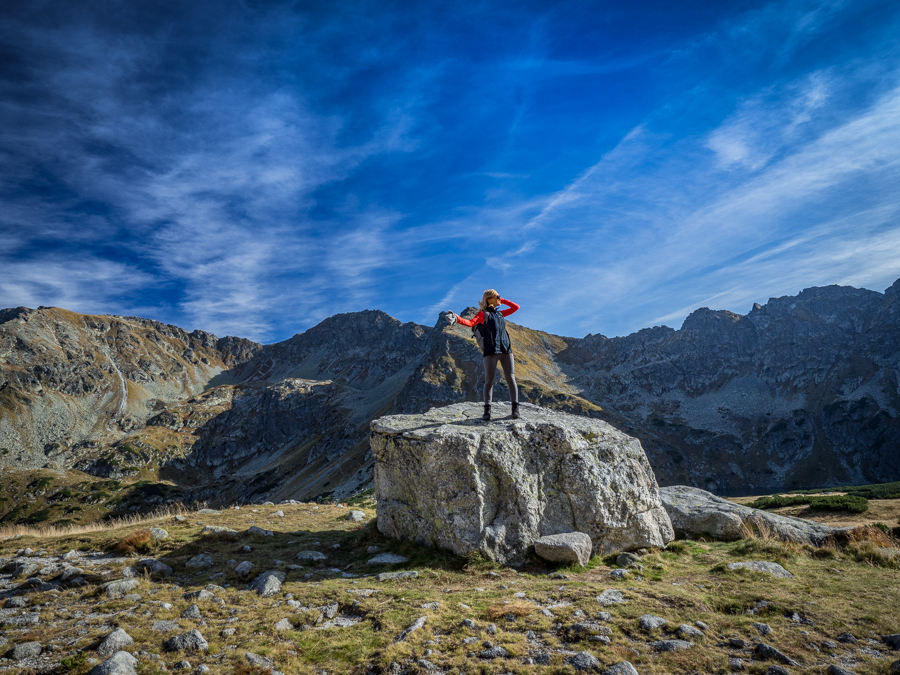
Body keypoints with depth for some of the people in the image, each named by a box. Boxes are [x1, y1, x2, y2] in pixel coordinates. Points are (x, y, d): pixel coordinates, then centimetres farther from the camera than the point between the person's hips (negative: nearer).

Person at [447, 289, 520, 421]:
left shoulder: (500, 313, 22)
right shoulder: (483, 314, 5)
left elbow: (516, 307, 31)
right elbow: (470, 322, -11)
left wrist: (502, 301, 23)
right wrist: (457, 318, -29)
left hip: (506, 350, 5)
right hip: (491, 351, -5)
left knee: (511, 379, -2)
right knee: (489, 380, -5)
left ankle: (515, 408, 0)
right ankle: (487, 410, -2)